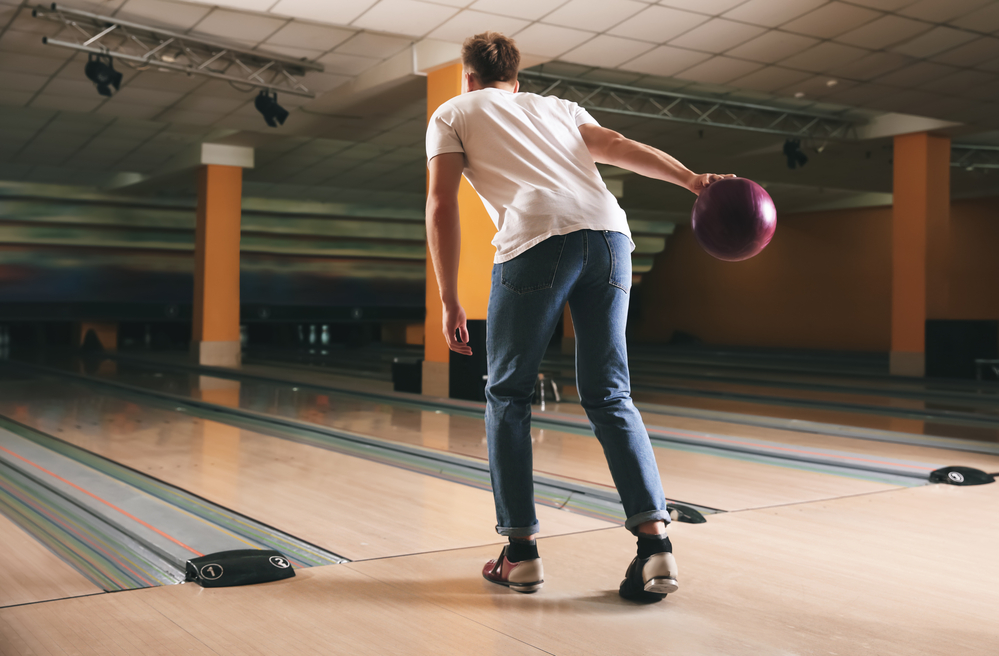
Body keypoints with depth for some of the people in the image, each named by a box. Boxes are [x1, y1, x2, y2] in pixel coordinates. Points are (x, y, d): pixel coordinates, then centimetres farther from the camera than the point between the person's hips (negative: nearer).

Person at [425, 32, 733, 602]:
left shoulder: (453, 114, 24)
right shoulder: (558, 107, 34)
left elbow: (442, 207, 11)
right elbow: (620, 147, 15)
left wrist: (450, 302, 10)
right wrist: (693, 180, 2)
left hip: (537, 239, -4)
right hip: (609, 234, 4)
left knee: (508, 396, 10)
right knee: (610, 396, 8)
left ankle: (521, 552, 9)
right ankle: (655, 541, -4)